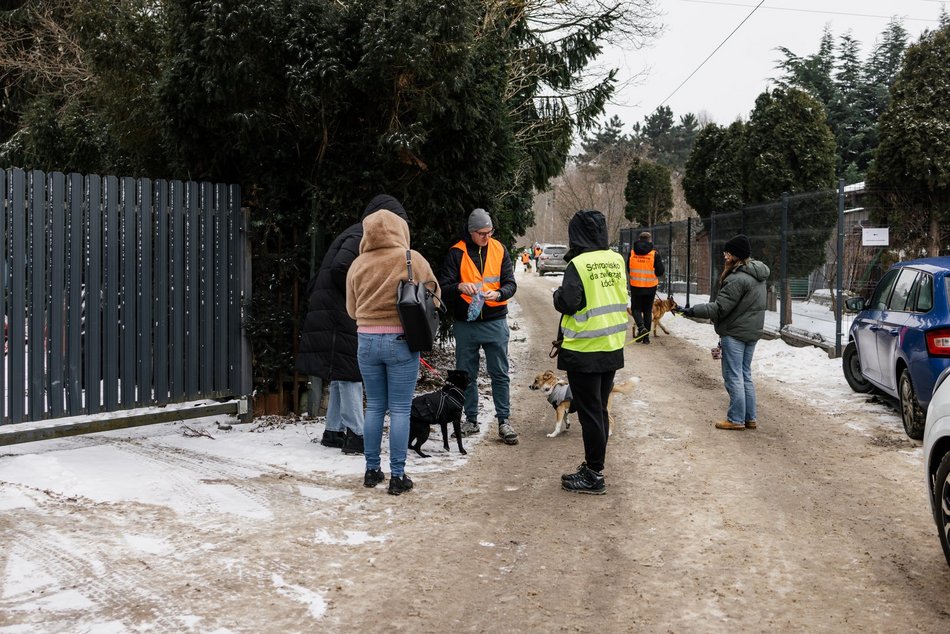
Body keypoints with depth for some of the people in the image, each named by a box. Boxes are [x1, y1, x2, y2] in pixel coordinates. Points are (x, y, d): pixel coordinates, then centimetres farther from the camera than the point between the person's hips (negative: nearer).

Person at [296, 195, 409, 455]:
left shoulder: (358, 237, 20)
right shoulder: (360, 238, -12)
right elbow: (341, 268, -27)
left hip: (337, 315, 10)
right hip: (339, 318, -10)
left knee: (342, 376, 13)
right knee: (349, 375, -9)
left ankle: (333, 431, 19)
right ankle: (355, 435, -8)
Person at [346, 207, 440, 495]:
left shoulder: (358, 265, 0)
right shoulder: (413, 260, -7)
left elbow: (352, 309, 10)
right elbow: (434, 295, 4)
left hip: (367, 340, 3)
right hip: (401, 341, -3)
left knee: (374, 407, 14)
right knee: (400, 410, 2)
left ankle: (372, 470, 20)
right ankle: (397, 475, 4)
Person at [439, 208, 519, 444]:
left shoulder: (499, 250, 3)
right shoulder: (457, 253, -3)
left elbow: (510, 284, 1)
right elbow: (443, 287, -7)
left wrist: (499, 294, -21)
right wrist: (460, 287, -28)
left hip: (495, 321, 0)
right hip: (465, 323, 0)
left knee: (500, 374, 2)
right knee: (466, 374, 9)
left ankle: (504, 421, 8)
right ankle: (471, 420, 21)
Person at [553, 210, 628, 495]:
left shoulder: (578, 264, -16)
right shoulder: (617, 260, 3)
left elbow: (568, 303, -20)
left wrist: (557, 295, 0)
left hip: (583, 352, -6)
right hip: (612, 348, 7)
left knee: (589, 413, 0)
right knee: (600, 410, 17)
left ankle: (593, 476, 5)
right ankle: (594, 465, 26)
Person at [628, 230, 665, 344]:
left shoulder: (632, 253, -4)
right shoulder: (654, 254, -9)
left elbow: (628, 269, 8)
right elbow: (660, 272, -6)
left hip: (635, 286, 0)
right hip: (650, 287, 0)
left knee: (635, 308, 13)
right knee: (647, 311, 12)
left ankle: (641, 326, -14)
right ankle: (646, 337, 11)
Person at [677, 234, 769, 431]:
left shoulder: (738, 279, -21)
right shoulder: (757, 275, 9)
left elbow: (720, 308, -22)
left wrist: (693, 311, -17)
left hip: (735, 333, -9)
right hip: (752, 332, 9)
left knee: (734, 377, -1)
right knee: (746, 375, 16)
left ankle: (736, 419, 4)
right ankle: (750, 418, 20)